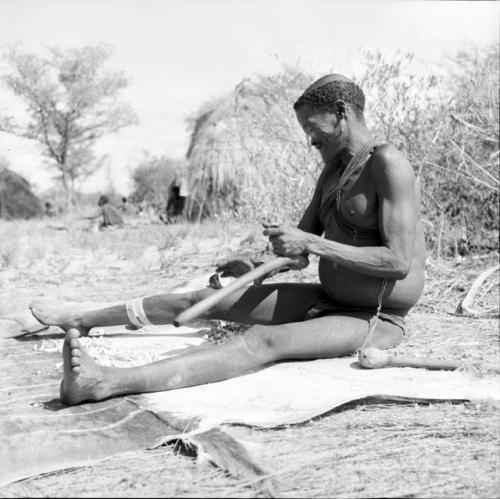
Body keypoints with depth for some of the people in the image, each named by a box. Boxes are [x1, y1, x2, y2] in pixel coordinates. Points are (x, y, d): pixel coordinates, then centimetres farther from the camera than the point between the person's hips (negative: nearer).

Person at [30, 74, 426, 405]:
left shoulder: (386, 163, -16)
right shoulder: (334, 168, 11)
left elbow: (399, 262, -26)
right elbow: (297, 255, 13)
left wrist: (311, 244, -27)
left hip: (376, 321, -8)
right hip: (329, 300, 8)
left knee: (264, 341, -33)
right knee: (208, 299, 5)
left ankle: (108, 383, -48)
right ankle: (81, 320, 18)